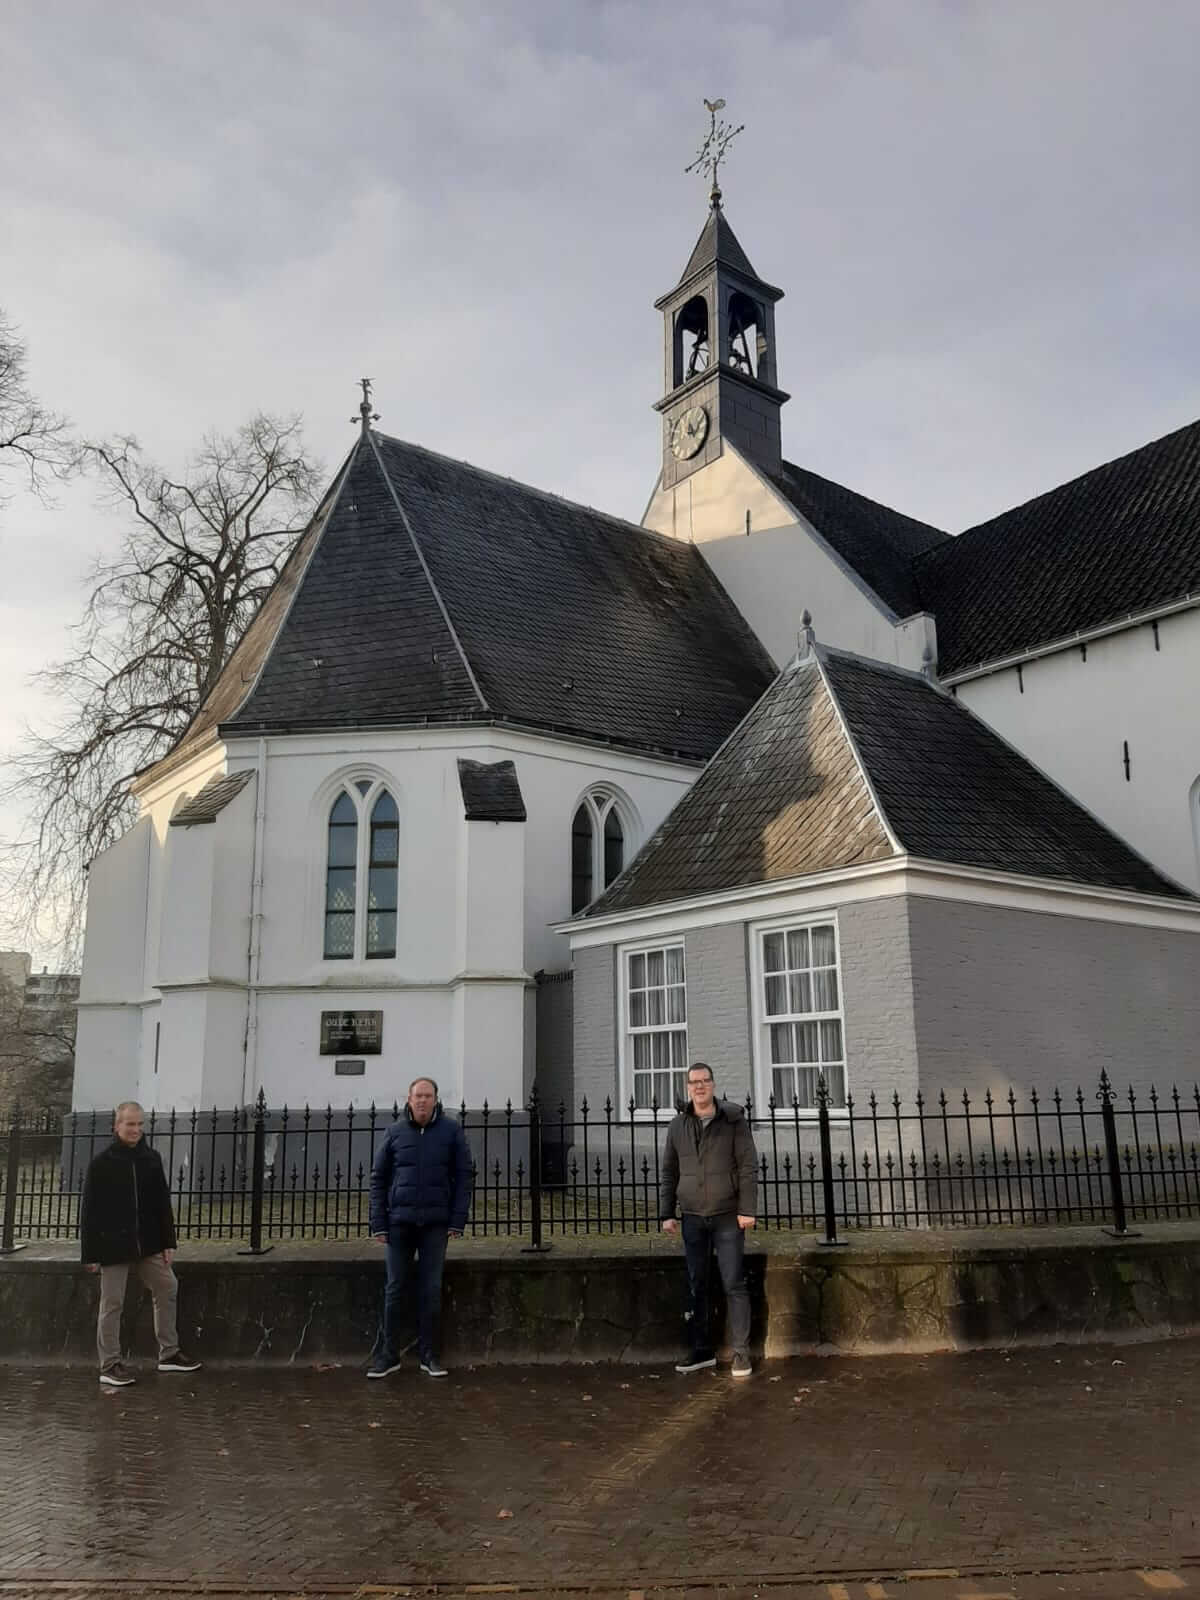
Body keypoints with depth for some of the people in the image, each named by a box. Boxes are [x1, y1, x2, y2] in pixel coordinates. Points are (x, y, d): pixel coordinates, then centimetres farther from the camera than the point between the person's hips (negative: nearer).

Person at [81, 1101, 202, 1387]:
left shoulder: (152, 1158, 4)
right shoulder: (100, 1163, -9)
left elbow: (163, 1202, 8)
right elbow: (89, 1211, -8)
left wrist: (168, 1241, 5)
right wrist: (90, 1253, -10)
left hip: (147, 1242, 5)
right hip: (113, 1244, -5)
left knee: (167, 1288, 8)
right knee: (112, 1303, 2)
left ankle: (169, 1354, 21)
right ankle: (109, 1365, 14)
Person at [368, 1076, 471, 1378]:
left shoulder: (451, 1131, 0)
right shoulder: (395, 1132, 2)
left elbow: (462, 1176, 1)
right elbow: (378, 1178, 5)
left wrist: (457, 1220, -6)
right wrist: (378, 1223, 0)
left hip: (435, 1223, -1)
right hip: (400, 1221, 1)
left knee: (431, 1290, 4)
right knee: (396, 1288, 5)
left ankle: (428, 1354, 15)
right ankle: (388, 1354, 15)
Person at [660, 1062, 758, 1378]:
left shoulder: (734, 1120, -4)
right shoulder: (678, 1125, 6)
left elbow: (748, 1167, -6)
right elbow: (670, 1172, 10)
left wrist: (747, 1209, -12)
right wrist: (667, 1214, 6)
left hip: (727, 1216, -3)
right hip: (693, 1218, 3)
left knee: (734, 1285, -2)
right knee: (697, 1287, 8)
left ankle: (741, 1352, 6)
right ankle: (702, 1351, 18)